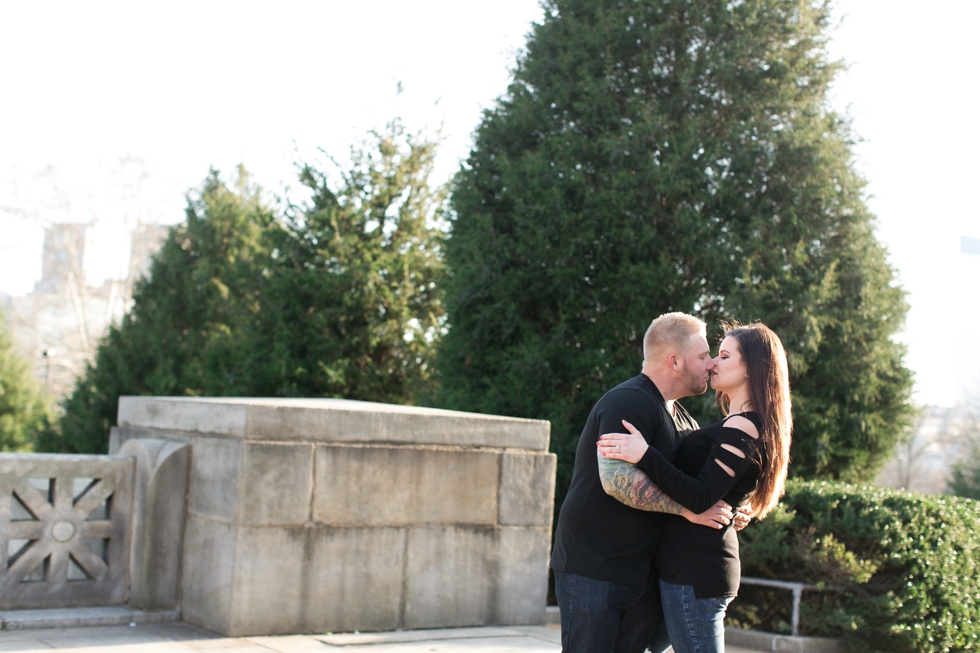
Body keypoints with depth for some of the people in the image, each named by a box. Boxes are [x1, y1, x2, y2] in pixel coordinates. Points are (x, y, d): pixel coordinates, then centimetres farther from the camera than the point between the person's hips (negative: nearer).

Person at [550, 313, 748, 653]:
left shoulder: (682, 418, 16)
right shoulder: (628, 402, -15)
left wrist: (732, 508, 2)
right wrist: (688, 509, -23)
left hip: (644, 573, 9)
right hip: (593, 569, -9)